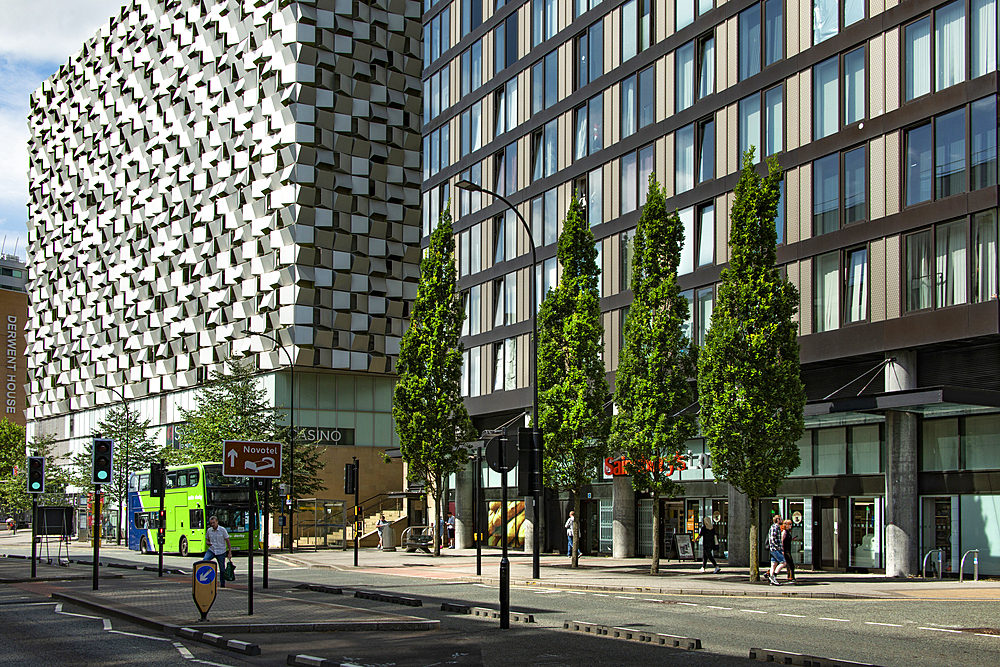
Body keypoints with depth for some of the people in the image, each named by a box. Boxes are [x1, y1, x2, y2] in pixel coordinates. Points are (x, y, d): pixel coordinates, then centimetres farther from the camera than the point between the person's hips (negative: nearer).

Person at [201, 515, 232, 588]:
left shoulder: (222, 530, -8)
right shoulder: (209, 530, 2)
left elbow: (227, 541, -4)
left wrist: (229, 552, -7)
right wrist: (208, 543, -11)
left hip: (221, 552, -2)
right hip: (211, 550, 2)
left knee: (222, 568, 3)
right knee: (204, 561, -23)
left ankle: (222, 583, 19)